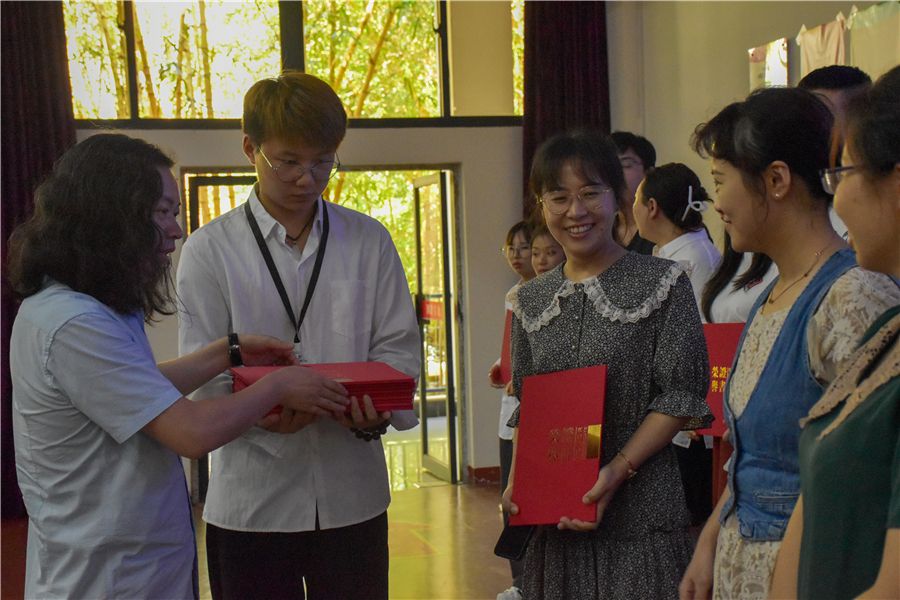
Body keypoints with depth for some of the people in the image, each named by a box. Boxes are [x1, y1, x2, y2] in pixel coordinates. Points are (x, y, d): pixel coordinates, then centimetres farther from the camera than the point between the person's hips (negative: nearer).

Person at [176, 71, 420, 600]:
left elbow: (399, 348, 5)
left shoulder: (370, 242, 8)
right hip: (251, 499, -2)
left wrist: (374, 410, -16)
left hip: (353, 496, 2)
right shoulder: (209, 251, 1)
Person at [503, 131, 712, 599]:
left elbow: (681, 396, -8)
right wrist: (516, 481, -1)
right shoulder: (530, 300, 10)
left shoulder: (663, 281, -4)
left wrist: (617, 470, -18)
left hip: (639, 511, -4)